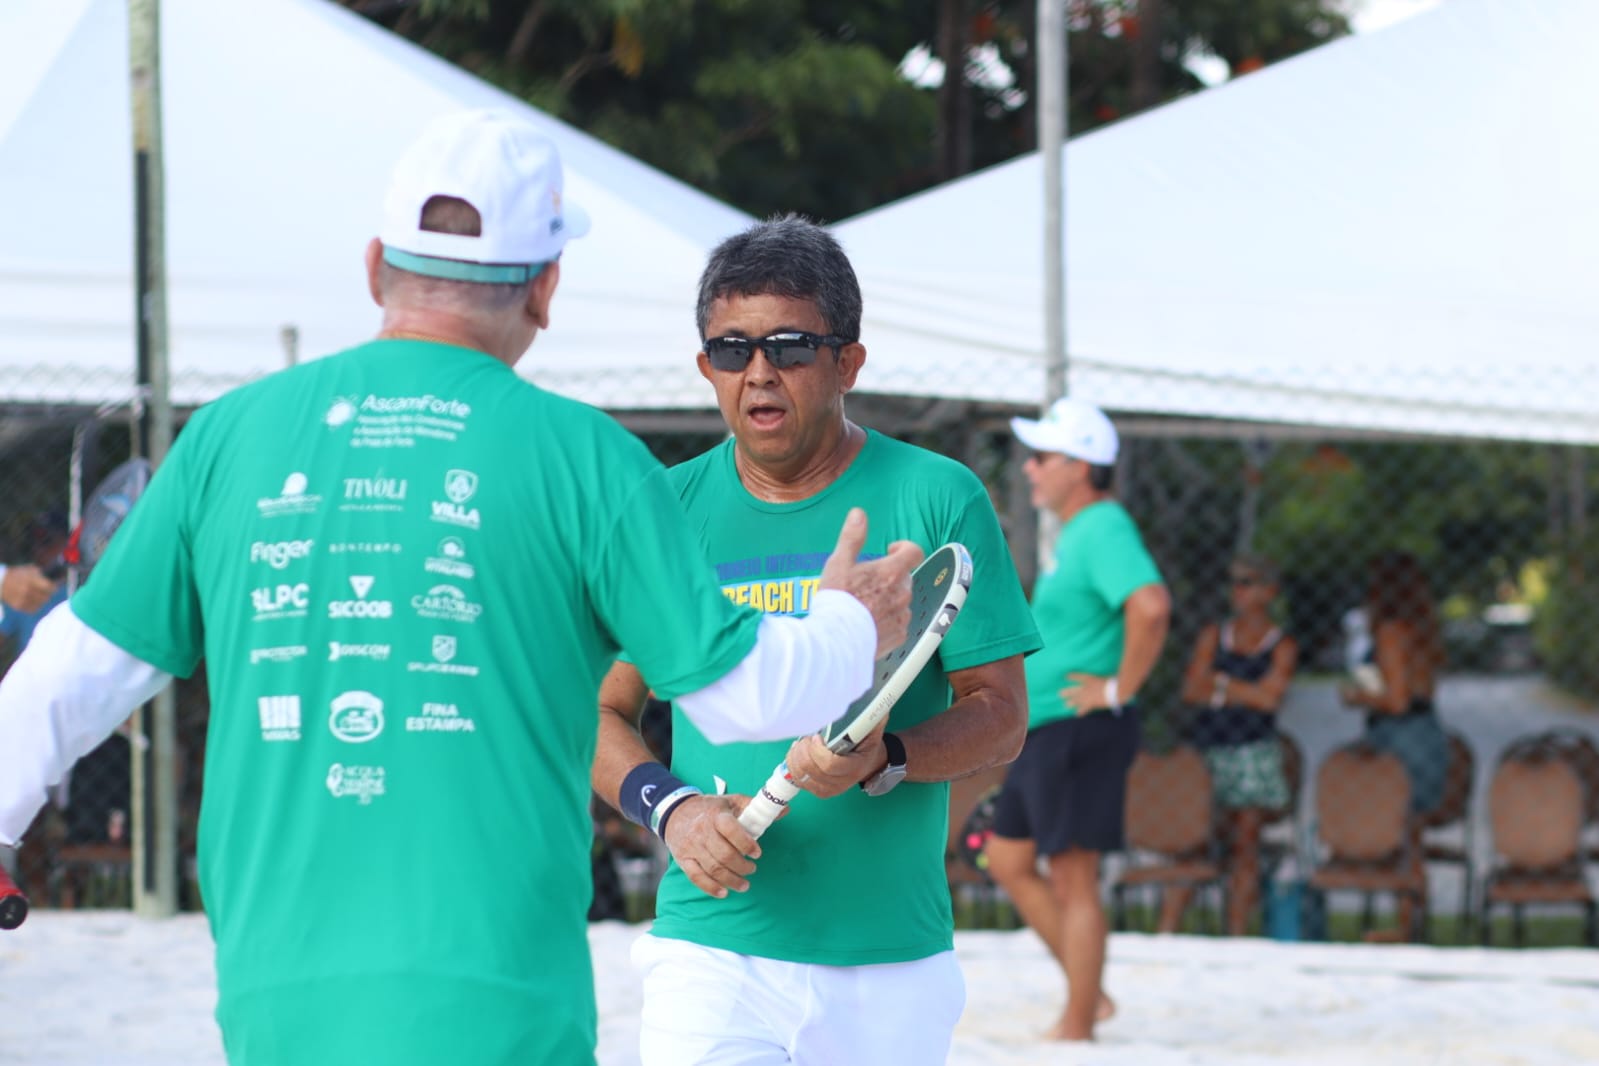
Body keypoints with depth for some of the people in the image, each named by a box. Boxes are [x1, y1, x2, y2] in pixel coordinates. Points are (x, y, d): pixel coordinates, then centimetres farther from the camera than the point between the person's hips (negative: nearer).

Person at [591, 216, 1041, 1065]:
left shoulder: (939, 500, 0)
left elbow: (1000, 715, 0)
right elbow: (602, 714, 9)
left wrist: (882, 760, -19)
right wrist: (671, 808, -11)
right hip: (709, 954, 0)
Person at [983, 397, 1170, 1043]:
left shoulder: (1104, 531, -17)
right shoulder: (1076, 531, 15)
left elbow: (1151, 607, -33)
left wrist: (1119, 689, -24)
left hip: (1079, 730, -11)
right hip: (1042, 729, 11)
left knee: (1073, 878, -5)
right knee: (1008, 861, 15)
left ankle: (1077, 1029, 0)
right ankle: (1089, 995, 20)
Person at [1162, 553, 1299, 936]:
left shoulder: (1282, 646, 5)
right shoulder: (1213, 635, 13)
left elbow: (1270, 698, -7)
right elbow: (1191, 689, 3)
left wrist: (1219, 684, -4)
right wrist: (1244, 692, -7)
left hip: (1253, 751, -1)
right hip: (1207, 747, 1)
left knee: (1244, 846, -2)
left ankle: (1237, 938, 1)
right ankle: (1165, 933, -10)